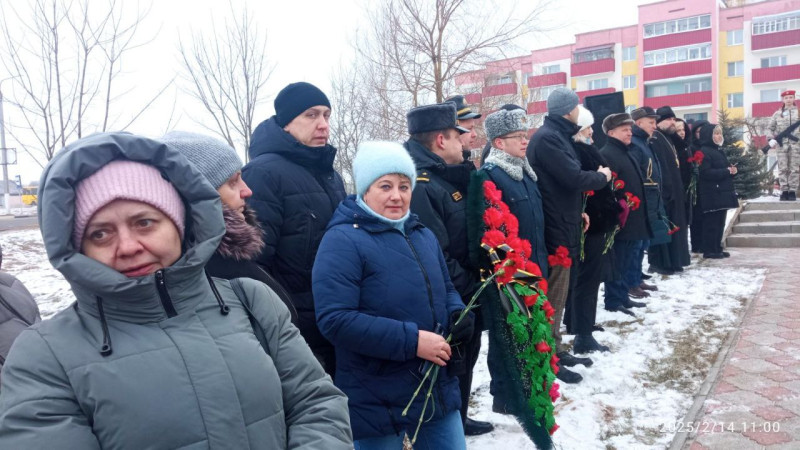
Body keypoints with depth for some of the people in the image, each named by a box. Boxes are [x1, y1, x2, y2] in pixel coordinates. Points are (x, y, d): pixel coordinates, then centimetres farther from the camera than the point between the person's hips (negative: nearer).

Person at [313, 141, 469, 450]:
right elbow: (335, 319, -24)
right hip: (378, 405, -6)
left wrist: (458, 314, -3)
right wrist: (412, 341, -25)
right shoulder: (343, 240, -15)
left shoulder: (424, 236, 9)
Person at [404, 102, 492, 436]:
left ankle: (458, 419, 44)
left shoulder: (444, 177, 8)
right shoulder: (420, 186, -26)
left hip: (464, 299, 10)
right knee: (450, 369, 6)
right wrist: (470, 289, -18)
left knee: (465, 360, 24)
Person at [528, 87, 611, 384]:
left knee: (558, 293, 18)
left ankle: (554, 348, 30)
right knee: (554, 296, -2)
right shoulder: (547, 138, -16)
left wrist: (577, 212, 11)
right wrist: (602, 176, -4)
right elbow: (574, 178, -22)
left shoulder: (556, 136, 15)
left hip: (563, 225, 10)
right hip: (556, 229, -10)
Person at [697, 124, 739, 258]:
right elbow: (706, 173, -19)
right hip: (712, 194, -9)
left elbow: (725, 169, 25)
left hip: (722, 193, 9)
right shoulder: (704, 152, -10)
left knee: (720, 223, 11)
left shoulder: (718, 151, 19)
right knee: (711, 223, -7)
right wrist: (727, 171, -17)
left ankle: (717, 249, 17)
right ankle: (709, 250, -3)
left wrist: (733, 170, 2)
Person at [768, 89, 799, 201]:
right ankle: (784, 191, 1)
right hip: (782, 144, 0)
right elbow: (770, 128, 12)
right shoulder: (777, 114, 10)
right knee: (783, 168, -2)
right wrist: (771, 139, -4)